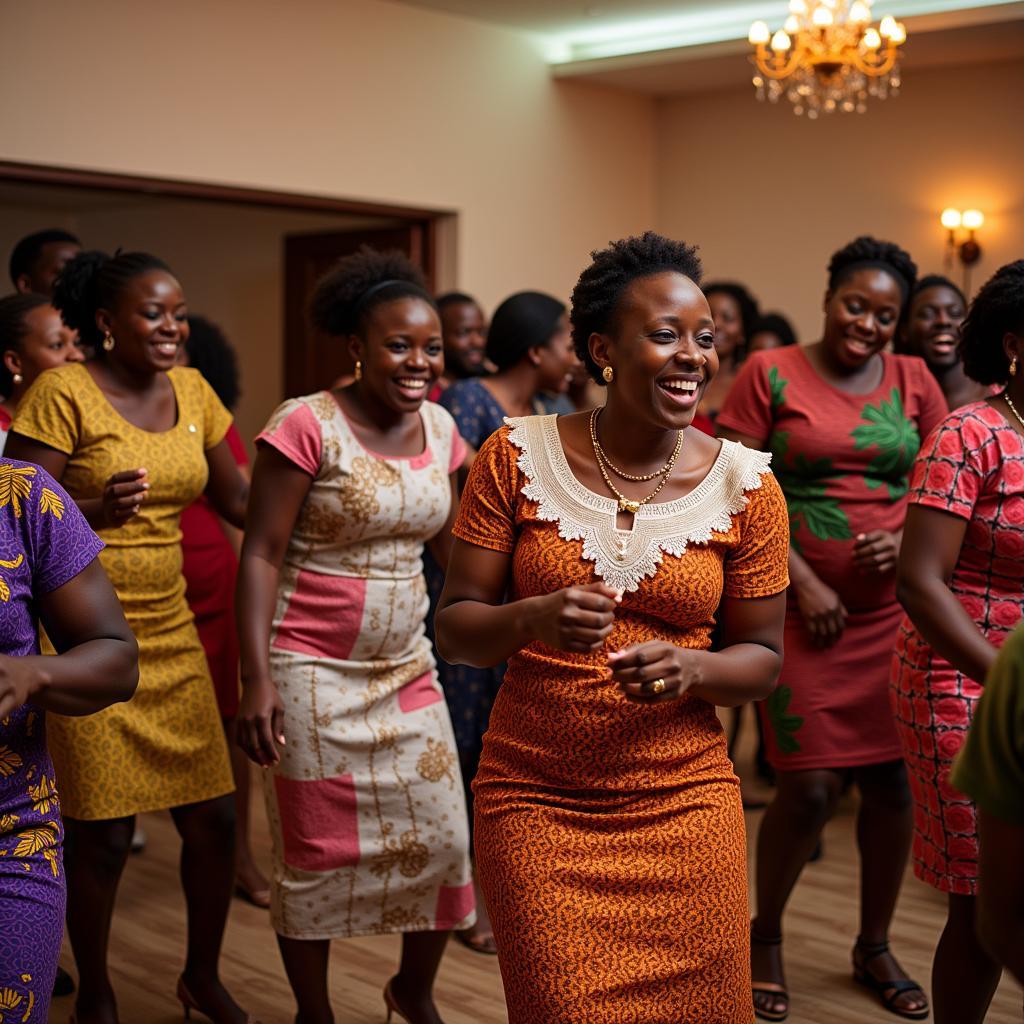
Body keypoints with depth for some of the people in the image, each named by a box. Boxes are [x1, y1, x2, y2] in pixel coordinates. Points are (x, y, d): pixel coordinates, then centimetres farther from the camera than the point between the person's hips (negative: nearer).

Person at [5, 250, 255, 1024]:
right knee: (104, 835, 0)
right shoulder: (63, 393, -10)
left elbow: (239, 502, 13)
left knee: (213, 817, 7)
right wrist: (97, 510, -30)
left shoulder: (191, 391, 8)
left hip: (171, 634, 6)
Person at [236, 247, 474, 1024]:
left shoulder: (440, 427, 4)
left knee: (443, 841, 8)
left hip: (407, 668, 6)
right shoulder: (307, 426, -14)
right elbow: (261, 554, -14)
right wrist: (256, 678, -20)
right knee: (317, 854, 6)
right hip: (312, 673, -5)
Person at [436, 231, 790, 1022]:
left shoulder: (746, 486, -3)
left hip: (684, 802, 1)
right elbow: (454, 629, -2)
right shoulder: (518, 456, -4)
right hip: (536, 802, -1)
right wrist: (534, 620, -24)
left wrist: (690, 669, -18)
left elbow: (763, 658, 4)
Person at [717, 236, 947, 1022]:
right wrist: (803, 583, -12)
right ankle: (766, 935, 22)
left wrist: (909, 543, -9)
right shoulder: (770, 374, -2)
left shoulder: (913, 380, 7)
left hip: (894, 610, 4)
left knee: (891, 780, 6)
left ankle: (875, 945, 28)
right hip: (804, 611, -3)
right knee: (811, 786, -5)